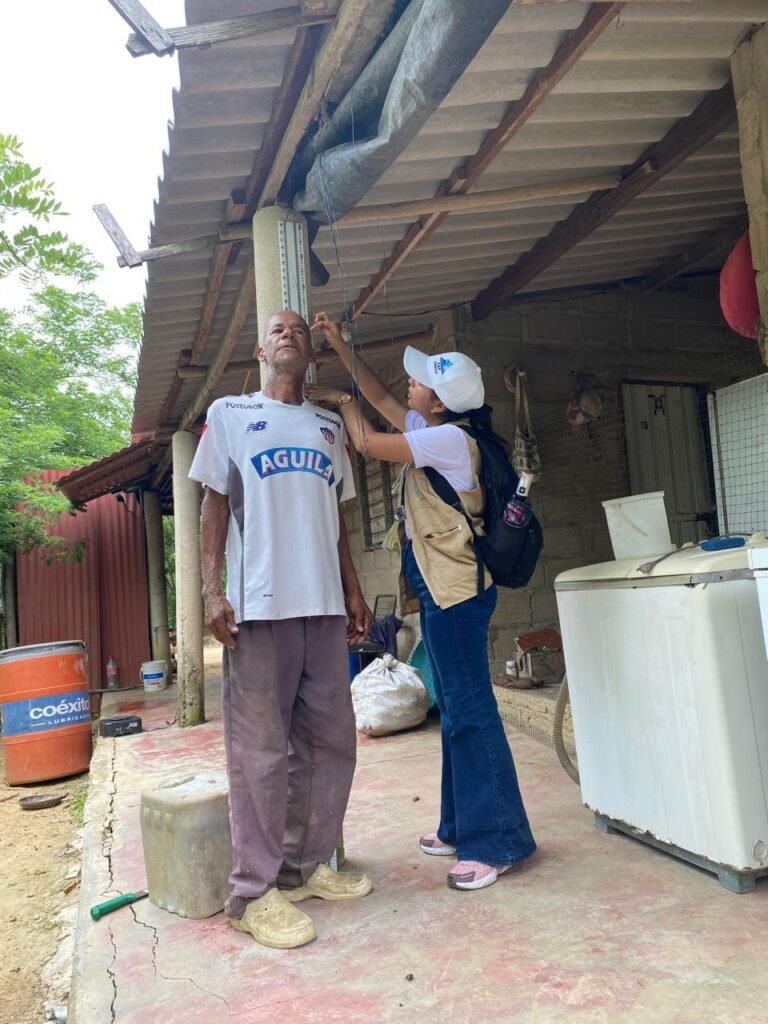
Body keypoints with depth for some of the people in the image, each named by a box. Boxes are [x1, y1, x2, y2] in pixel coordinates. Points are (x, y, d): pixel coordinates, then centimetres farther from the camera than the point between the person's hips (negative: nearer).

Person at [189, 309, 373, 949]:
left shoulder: (329, 426, 19)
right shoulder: (229, 413, 8)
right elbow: (215, 503, 3)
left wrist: (354, 592, 14)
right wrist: (212, 590, -7)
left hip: (324, 606, 5)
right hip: (258, 605, -4)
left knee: (330, 741, 8)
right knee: (261, 749, -2)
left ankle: (306, 865, 24)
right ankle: (253, 891, 11)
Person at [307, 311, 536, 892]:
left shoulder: (449, 438, -15)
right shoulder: (433, 429, 12)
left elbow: (368, 443, -10)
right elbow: (381, 397, 24)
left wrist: (342, 402, 8)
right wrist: (342, 348, 19)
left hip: (457, 588, -10)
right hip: (441, 586, 10)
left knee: (468, 710, -6)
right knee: (457, 708, 14)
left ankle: (500, 841, 5)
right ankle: (462, 827, 27)